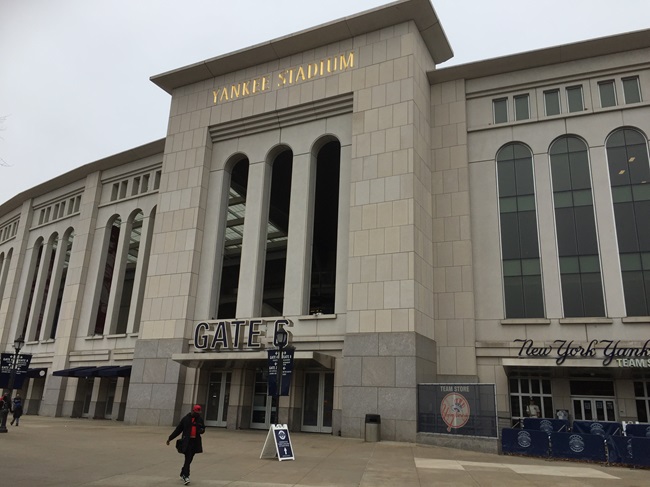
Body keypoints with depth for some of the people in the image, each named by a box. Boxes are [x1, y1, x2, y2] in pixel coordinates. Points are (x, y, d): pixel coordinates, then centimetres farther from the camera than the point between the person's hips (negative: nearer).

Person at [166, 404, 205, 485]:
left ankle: (183, 473, 30)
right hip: (187, 441, -4)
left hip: (195, 442, 4)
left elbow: (203, 428, 19)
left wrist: (202, 430, -6)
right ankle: (186, 476, -6)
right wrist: (170, 438, 4)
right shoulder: (186, 418, -3)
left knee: (189, 459, 12)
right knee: (188, 459, -11)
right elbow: (178, 429, 3)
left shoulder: (200, 419, 6)